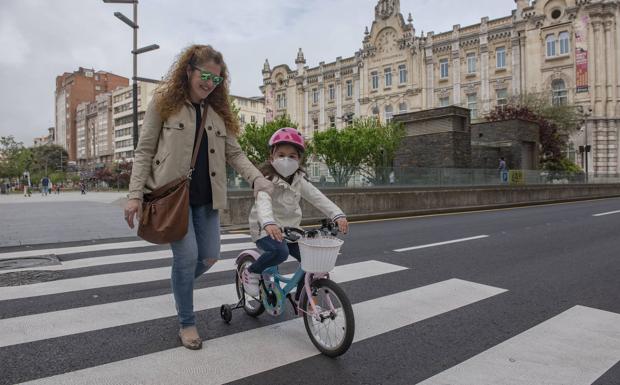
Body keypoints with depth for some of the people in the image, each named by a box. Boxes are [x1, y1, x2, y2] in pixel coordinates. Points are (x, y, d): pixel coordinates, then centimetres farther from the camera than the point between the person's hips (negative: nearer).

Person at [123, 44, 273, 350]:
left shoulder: (218, 112, 13)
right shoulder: (164, 102, 1)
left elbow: (234, 153, 7)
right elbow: (144, 151, -1)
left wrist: (257, 179, -12)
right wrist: (135, 195, -10)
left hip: (205, 197, 5)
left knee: (209, 256, 6)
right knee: (187, 256, -9)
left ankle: (181, 286, 39)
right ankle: (186, 323, 12)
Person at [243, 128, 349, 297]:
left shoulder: (299, 180, 1)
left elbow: (318, 198, -9)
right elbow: (263, 202, -35)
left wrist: (338, 215, -25)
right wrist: (268, 223, -56)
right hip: (267, 230, -6)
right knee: (280, 251, -34)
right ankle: (250, 273, -5)